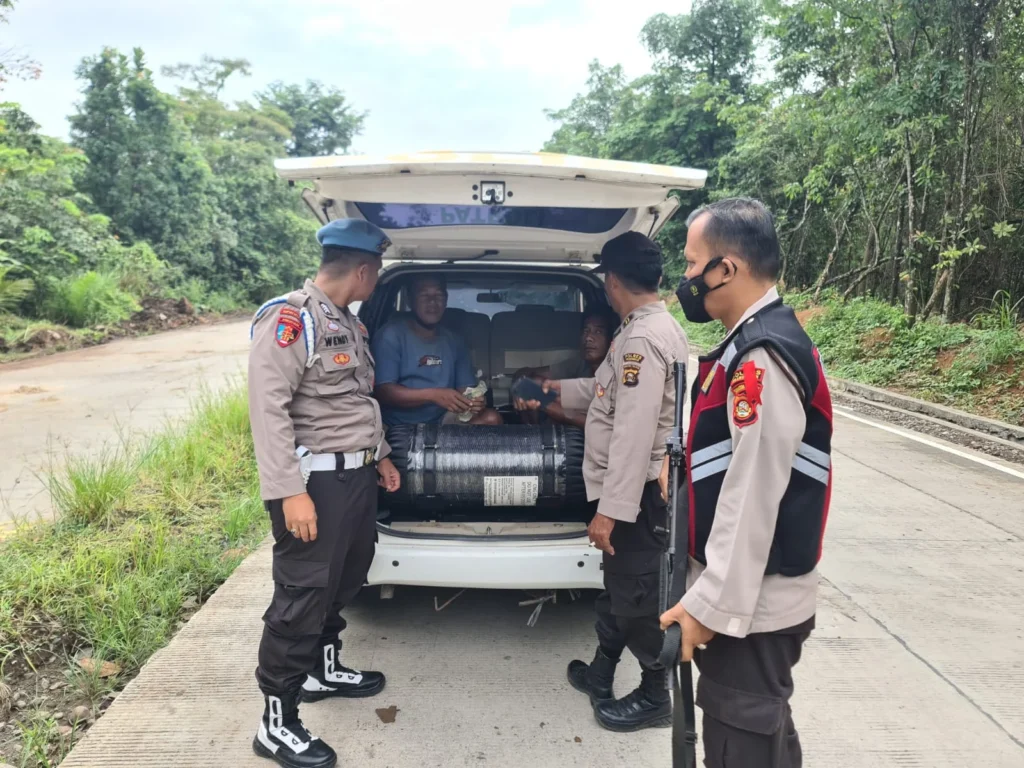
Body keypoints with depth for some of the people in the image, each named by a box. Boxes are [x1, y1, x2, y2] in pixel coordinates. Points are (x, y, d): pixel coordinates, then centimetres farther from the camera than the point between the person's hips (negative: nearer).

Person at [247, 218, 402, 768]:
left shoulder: (348, 324, 14)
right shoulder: (290, 319, -15)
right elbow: (268, 407, -21)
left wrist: (380, 454, 24)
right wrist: (289, 491, -25)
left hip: (357, 474, 9)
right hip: (316, 481, -9)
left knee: (342, 582, 20)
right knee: (302, 597, -1)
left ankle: (323, 670, 41)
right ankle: (277, 723, 14)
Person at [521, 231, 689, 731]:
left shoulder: (643, 338, -24)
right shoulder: (648, 329, 9)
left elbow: (634, 434, -29)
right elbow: (612, 390, 24)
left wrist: (609, 509, -27)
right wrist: (558, 388, 36)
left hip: (638, 492, -10)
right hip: (633, 486, 10)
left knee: (636, 595, 7)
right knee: (617, 584, 22)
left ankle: (654, 697, 27)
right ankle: (601, 672, 41)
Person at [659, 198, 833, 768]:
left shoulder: (763, 358, -23)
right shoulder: (761, 343, 9)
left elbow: (754, 497, -25)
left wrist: (712, 606, -20)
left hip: (748, 605, -9)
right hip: (754, 598, 10)